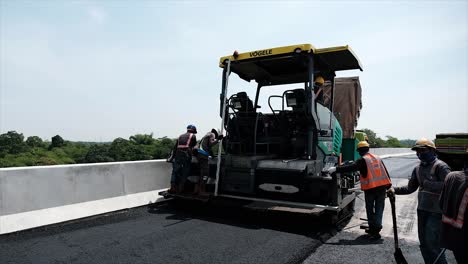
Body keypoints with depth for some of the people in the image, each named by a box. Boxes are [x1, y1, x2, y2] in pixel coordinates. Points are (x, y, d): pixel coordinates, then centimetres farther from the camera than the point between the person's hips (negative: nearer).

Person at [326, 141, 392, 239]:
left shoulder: (362, 160, -8)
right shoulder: (378, 158, 13)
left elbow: (351, 167, -21)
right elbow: (386, 173, 14)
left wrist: (336, 169, -22)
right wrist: (389, 186, 19)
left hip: (370, 188, -5)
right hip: (382, 187, 5)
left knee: (370, 209, 12)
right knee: (379, 208, 11)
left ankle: (373, 228, 20)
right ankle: (376, 228, 7)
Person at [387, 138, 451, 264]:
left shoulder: (440, 166, -13)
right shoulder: (418, 168, 10)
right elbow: (410, 188, 15)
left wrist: (427, 183, -24)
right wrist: (395, 190, 2)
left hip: (436, 211, -7)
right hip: (422, 209, 7)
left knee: (432, 243, -5)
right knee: (423, 243, 15)